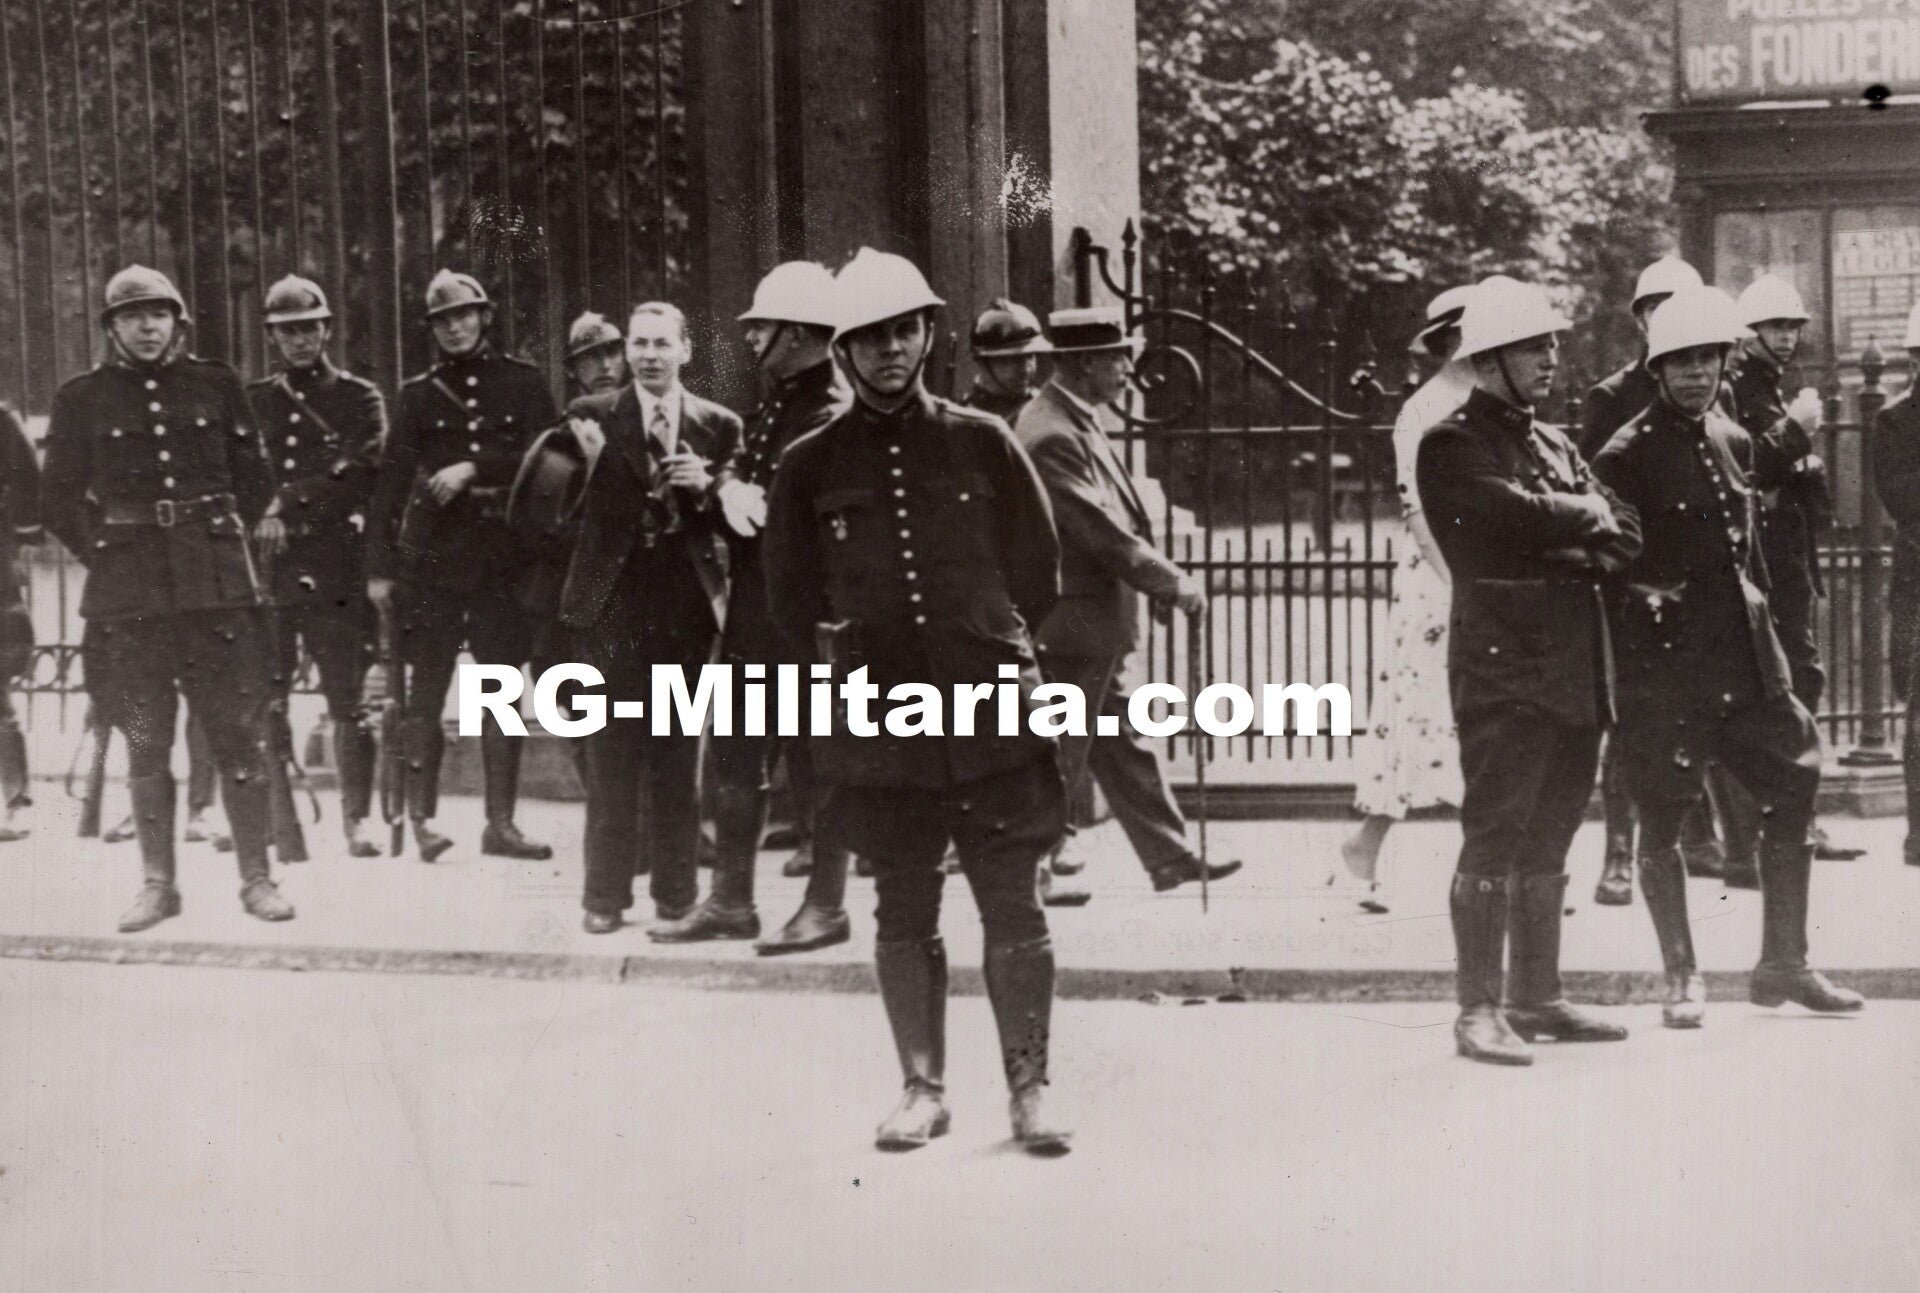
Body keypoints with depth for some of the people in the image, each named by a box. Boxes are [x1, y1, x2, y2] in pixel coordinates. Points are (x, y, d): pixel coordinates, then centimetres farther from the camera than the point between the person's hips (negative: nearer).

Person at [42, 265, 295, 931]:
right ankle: (158, 883, 13)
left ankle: (256, 877, 8)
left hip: (217, 582, 0)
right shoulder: (81, 398, 5)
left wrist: (221, 541, 7)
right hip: (127, 592, 0)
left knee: (238, 733, 0)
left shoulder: (215, 384, 7)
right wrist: (103, 555, 3)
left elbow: (256, 478, 13)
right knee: (146, 742, 4)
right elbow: (58, 498, 11)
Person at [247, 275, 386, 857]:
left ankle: (356, 820, 3)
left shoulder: (359, 397, 6)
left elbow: (358, 469, -9)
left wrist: (289, 506, -16)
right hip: (266, 566, 2)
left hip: (338, 568, -2)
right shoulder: (253, 400, 15)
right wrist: (259, 521, -5)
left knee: (349, 698, -3)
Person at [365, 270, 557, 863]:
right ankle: (421, 819, 3)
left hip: (504, 549, 1)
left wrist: (473, 468, -11)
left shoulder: (522, 381, 8)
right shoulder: (419, 392, 7)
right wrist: (378, 566, -1)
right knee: (428, 686, -3)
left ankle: (501, 823, 9)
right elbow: (391, 480, 4)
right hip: (434, 548, -1)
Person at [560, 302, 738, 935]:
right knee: (612, 755, 1)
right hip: (614, 601, -1)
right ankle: (606, 894, 8)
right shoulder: (592, 416, 3)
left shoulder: (718, 426, 7)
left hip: (687, 604, 1)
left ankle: (677, 892, 13)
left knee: (679, 755, 6)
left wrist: (706, 489, -12)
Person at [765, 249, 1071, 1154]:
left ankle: (1028, 1089, 9)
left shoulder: (982, 442, 4)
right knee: (904, 915, 9)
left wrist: (989, 644, 9)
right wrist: (839, 654, 5)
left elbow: (1038, 569, 11)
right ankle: (923, 1088, 19)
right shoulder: (811, 464, 4)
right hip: (880, 722, 1)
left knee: (1013, 910, 0)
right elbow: (789, 595, 14)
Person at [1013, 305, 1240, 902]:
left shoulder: (1081, 421, 11)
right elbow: (1101, 532, -23)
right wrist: (1174, 583, -16)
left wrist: (1160, 579, 8)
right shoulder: (1051, 436, -22)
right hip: (1071, 626, -10)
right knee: (1057, 754, 0)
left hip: (1096, 627, 10)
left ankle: (1170, 858, 22)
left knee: (1124, 746, 15)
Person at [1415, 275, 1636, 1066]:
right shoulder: (1453, 445, -4)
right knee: (1494, 836, -8)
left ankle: (1536, 998, 19)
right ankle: (1479, 1009, -5)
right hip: (1502, 665, -8)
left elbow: (1625, 536, 11)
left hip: (1575, 668, 8)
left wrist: (1569, 547, -9)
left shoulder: (1555, 445, 20)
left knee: (1547, 839, 12)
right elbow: (1518, 514, -20)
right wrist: (1585, 518, -2)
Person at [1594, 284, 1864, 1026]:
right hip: (1663, 659, -7)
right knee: (1662, 819, 1)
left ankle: (1782, 964, 20)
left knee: (1793, 791, 8)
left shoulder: (1734, 441, 11)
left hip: (1745, 656, 7)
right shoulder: (1628, 455, -10)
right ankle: (1681, 979, 13)